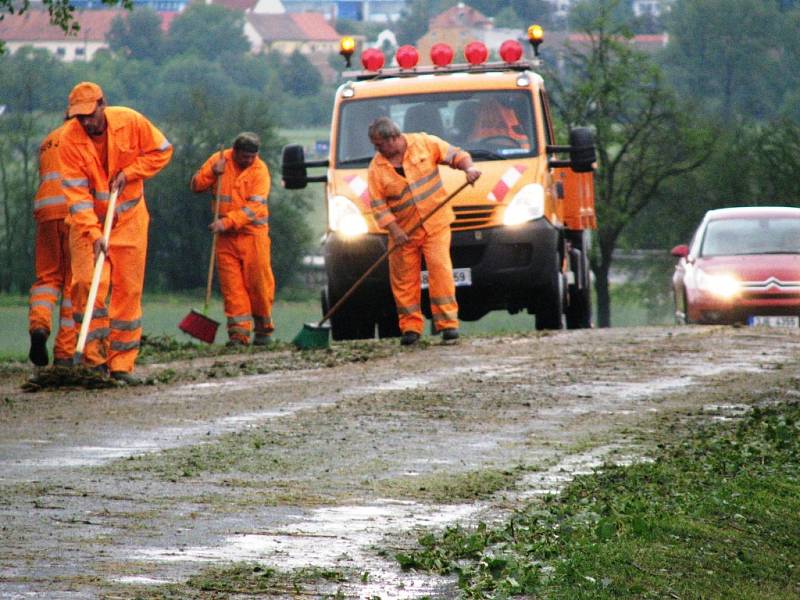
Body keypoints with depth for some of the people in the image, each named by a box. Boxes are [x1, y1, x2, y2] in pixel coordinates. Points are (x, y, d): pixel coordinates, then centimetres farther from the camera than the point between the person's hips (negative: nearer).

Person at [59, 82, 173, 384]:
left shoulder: (131, 122, -13)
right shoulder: (70, 139, -17)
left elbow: (162, 151, 1)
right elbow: (76, 191, -20)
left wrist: (128, 173, -13)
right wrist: (93, 234, -29)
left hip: (129, 219, 2)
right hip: (88, 220, -2)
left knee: (128, 290, 0)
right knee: (88, 282, -17)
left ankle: (122, 362, 5)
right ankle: (95, 356, -11)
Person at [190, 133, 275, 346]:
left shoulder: (259, 170, -8)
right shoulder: (219, 160, 3)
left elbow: (254, 207, -17)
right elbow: (196, 185, 7)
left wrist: (227, 222, -26)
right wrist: (213, 173, -13)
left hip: (253, 234, -2)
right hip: (226, 236, 2)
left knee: (258, 283, -2)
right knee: (232, 285, -3)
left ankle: (263, 328, 13)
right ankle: (239, 332, -3)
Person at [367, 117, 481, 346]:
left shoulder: (425, 144, -2)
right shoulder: (377, 168, 0)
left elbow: (456, 155, 5)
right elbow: (379, 205, -4)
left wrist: (468, 168, -17)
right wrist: (395, 230, -16)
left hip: (436, 224, -2)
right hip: (403, 231, 2)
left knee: (440, 269, -14)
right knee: (404, 278, 1)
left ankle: (448, 322, -13)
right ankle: (410, 327, 10)